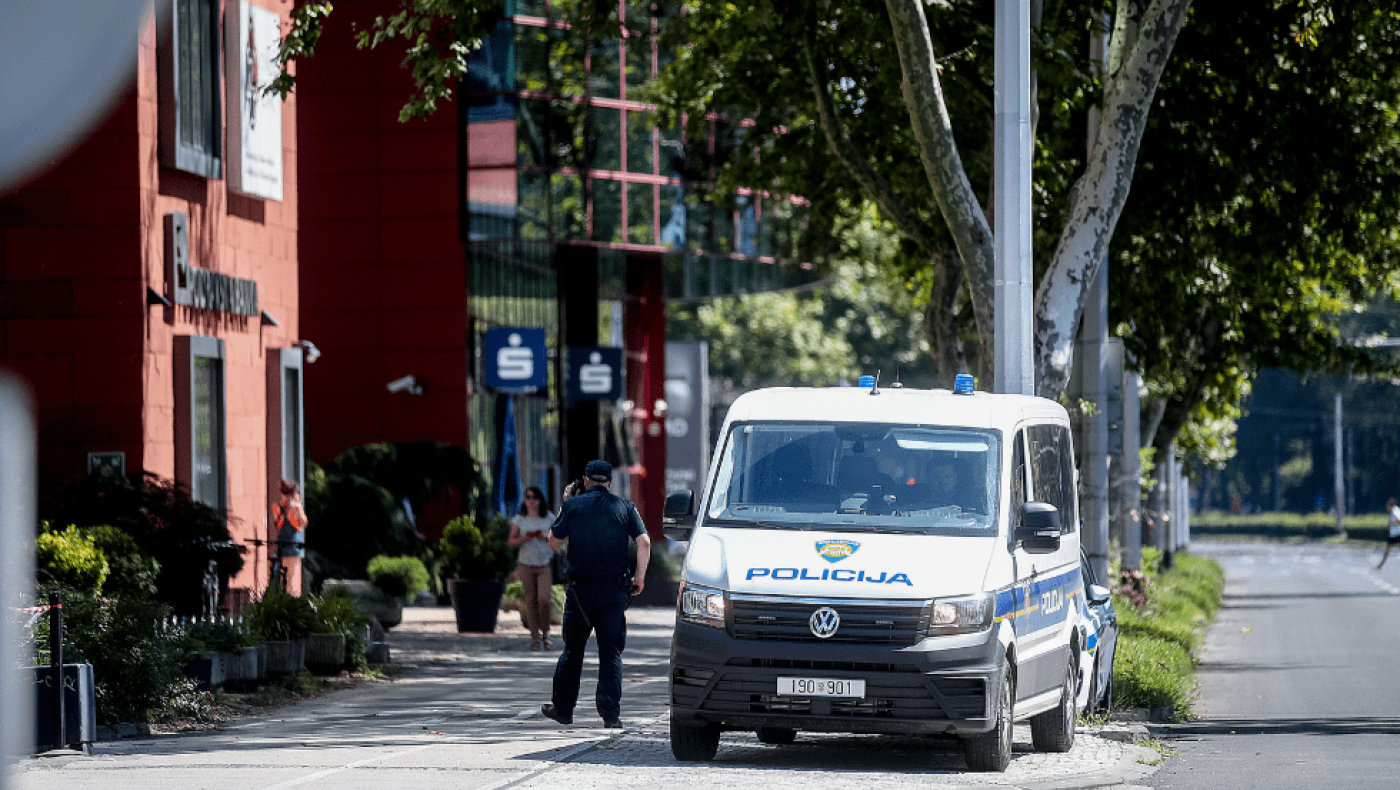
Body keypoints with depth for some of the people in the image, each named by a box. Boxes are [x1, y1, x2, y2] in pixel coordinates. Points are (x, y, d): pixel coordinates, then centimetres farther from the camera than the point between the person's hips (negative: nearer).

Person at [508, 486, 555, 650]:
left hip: (544, 565, -1)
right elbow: (510, 542, 5)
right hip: (526, 564, 1)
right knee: (530, 601, 1)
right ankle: (535, 637, 10)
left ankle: (545, 634, 7)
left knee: (544, 600, -12)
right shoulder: (519, 519, 4)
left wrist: (546, 536, -11)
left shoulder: (548, 518, 4)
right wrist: (524, 538, -14)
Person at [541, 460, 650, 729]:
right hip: (614, 590, 0)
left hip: (581, 588, 0)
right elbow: (644, 542, -5)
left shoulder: (574, 505, 1)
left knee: (573, 649, 11)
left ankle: (562, 707, 18)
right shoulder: (624, 507, 5)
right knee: (611, 653, 2)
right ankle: (610, 712, -6)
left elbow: (554, 542, 7)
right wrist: (640, 576, 3)